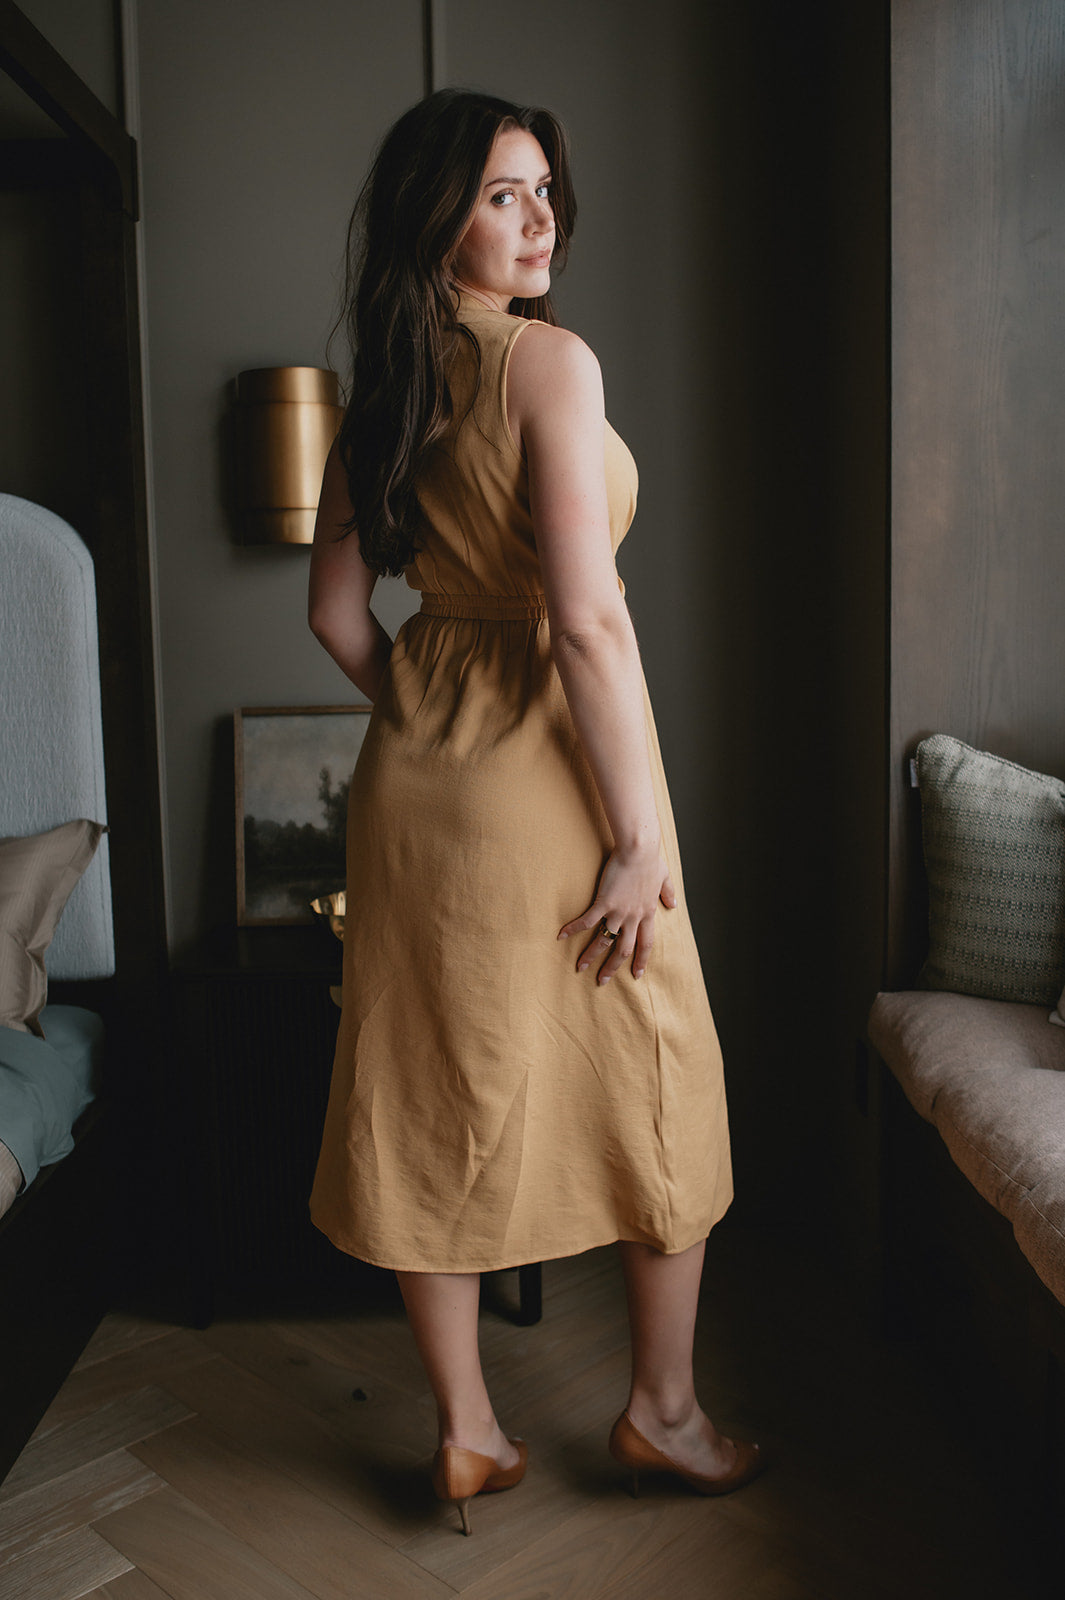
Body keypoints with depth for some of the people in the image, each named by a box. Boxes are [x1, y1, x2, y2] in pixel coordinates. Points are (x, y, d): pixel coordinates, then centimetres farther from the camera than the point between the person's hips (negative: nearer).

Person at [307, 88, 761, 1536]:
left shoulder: (378, 393, 8)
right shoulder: (551, 360, -14)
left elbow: (336, 612, 11)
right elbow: (589, 620, -21)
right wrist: (640, 834, -17)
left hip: (416, 777, 7)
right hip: (548, 765, -7)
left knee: (436, 1098, 12)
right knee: (656, 1088, 12)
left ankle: (467, 1434, 28)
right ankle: (664, 1411, 29)